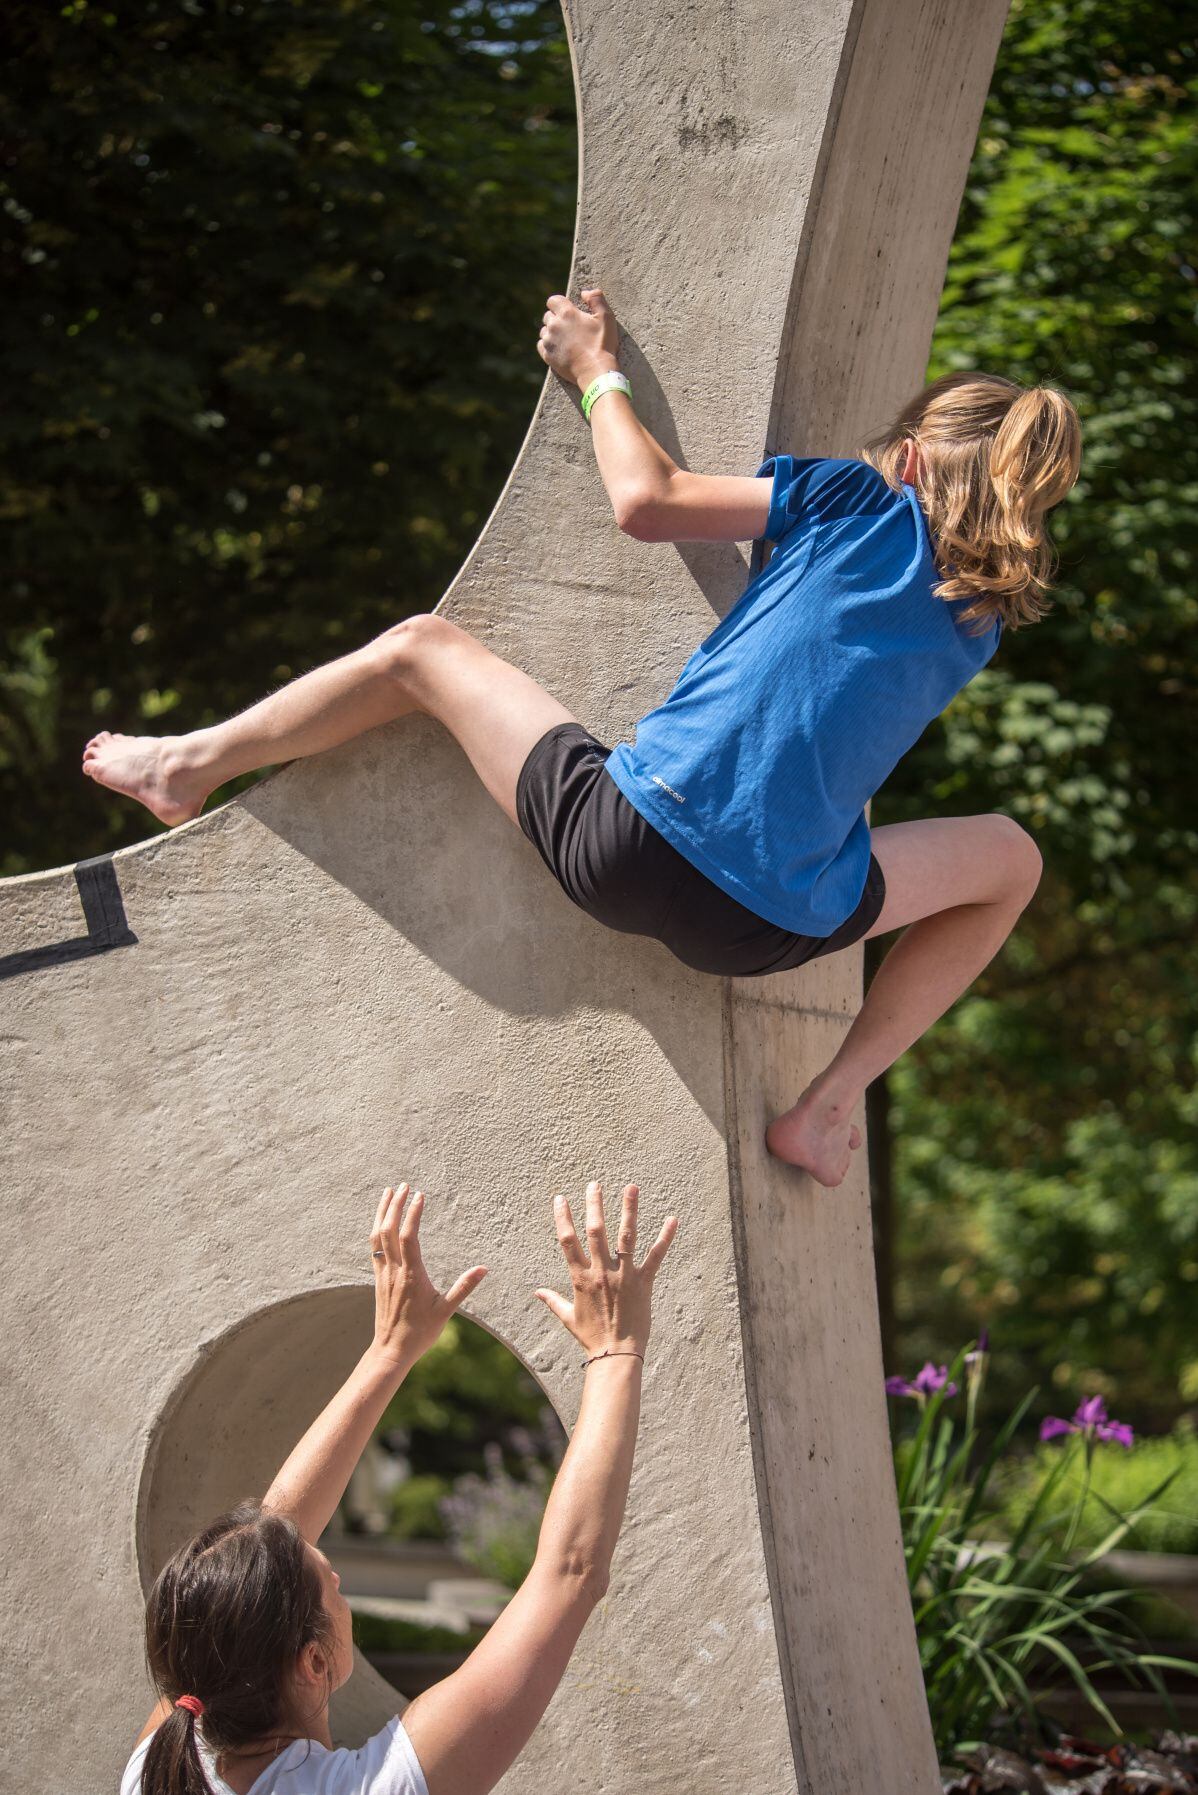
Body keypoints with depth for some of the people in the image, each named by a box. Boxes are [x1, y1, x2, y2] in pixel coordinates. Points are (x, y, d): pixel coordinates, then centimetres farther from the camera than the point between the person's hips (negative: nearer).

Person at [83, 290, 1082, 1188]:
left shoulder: (863, 503, 2)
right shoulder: (984, 620, 12)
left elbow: (646, 500, 3)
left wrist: (597, 370, 20)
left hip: (624, 845, -2)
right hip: (768, 930, 2)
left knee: (419, 648, 22)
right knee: (1012, 859, 28)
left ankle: (189, 766, 38)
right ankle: (832, 1104, 18)